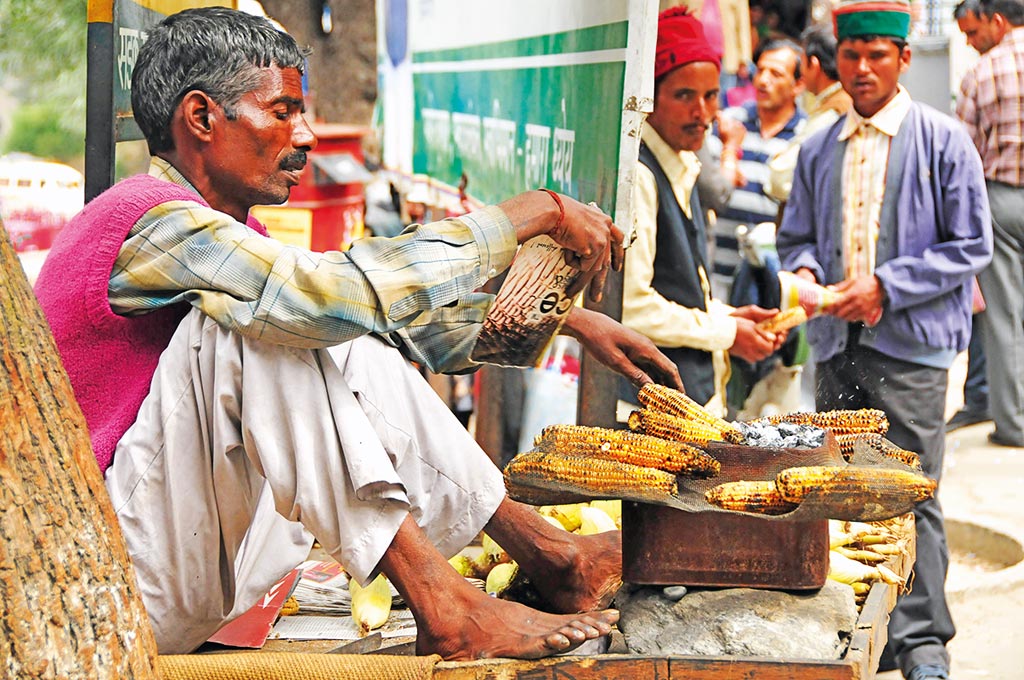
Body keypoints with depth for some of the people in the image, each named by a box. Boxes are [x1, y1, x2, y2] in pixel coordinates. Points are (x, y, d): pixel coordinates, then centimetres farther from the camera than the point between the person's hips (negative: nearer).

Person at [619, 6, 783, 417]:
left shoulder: (682, 168, 16)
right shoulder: (638, 175, -16)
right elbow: (629, 305, -20)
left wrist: (728, 316, 9)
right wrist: (725, 333, -8)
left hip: (695, 391, 9)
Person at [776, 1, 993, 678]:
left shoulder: (944, 141, -2)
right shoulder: (819, 151, 12)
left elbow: (971, 246, -4)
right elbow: (797, 235, 20)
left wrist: (885, 286, -13)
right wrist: (804, 272, -4)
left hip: (910, 343, -5)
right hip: (837, 343, 5)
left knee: (910, 495, -5)